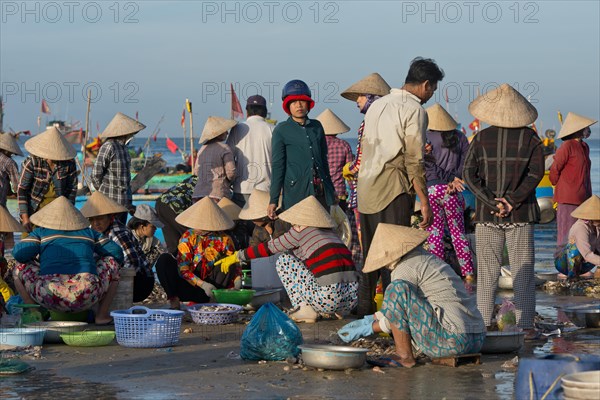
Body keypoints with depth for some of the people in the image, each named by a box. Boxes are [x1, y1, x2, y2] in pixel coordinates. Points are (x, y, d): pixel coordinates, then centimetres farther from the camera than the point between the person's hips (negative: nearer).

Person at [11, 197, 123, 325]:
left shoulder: (41, 232, 16)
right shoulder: (89, 233, 21)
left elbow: (19, 253, 3)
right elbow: (117, 253, 23)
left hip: (52, 299, 0)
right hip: (86, 298, 1)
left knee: (21, 268, 25)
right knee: (112, 262, 26)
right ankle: (102, 314, 16)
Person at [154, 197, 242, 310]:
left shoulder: (223, 239, -5)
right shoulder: (187, 237, -7)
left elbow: (235, 264, -3)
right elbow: (183, 269, -14)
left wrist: (237, 281, -26)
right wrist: (203, 284, -28)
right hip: (190, 286, 0)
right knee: (164, 259, -19)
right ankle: (173, 299, -21)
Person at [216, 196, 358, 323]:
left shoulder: (301, 232, 5)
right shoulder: (331, 234, 23)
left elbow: (269, 248, 13)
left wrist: (237, 256, 25)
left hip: (329, 299, -7)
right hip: (351, 302, 7)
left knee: (283, 260, 10)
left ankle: (306, 310, 4)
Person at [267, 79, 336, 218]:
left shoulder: (316, 126, 15)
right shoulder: (281, 130, 3)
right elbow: (277, 166, 0)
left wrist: (330, 190, 23)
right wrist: (273, 200, -5)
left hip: (321, 192, 4)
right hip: (296, 193, -4)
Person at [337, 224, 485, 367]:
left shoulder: (407, 267, -7)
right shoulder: (430, 259, 22)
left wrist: (365, 329, 10)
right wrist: (367, 320, 31)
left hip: (455, 340, -10)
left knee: (397, 289, -12)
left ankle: (404, 356, -6)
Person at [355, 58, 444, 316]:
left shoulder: (378, 105, 16)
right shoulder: (414, 110, -9)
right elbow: (414, 161, -13)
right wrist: (424, 202, -11)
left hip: (366, 187, 8)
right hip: (393, 190, -8)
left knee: (370, 252, 14)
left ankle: (364, 309, 18)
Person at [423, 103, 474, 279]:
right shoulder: (460, 138, 7)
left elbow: (427, 165, -8)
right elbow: (465, 163, 0)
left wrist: (450, 178, -8)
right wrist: (454, 180, -8)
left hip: (431, 190, -2)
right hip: (452, 192, 2)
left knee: (434, 233, 4)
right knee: (458, 232, 10)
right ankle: (468, 273, 9)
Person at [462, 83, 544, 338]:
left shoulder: (481, 138, 1)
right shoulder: (530, 138, 0)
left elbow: (469, 174, -6)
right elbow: (535, 173, -9)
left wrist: (493, 202, -10)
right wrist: (511, 201, -12)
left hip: (487, 213, 1)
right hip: (520, 214, 0)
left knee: (487, 271, 6)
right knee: (523, 270, 4)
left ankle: (483, 324, 4)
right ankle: (526, 325, 0)